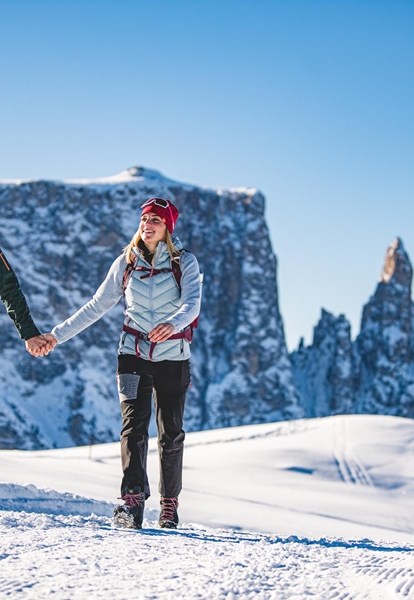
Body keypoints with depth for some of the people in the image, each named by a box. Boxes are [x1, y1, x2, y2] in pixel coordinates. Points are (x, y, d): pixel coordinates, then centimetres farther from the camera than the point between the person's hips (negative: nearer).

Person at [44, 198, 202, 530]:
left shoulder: (185, 262, -2)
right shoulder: (126, 263, 6)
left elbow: (192, 302, -19)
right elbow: (96, 306, 11)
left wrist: (173, 323, -42)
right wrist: (57, 335, 8)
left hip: (173, 358, -1)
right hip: (134, 354, 1)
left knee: (171, 433, 4)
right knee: (134, 426, -14)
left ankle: (170, 503, 18)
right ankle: (132, 502, -23)